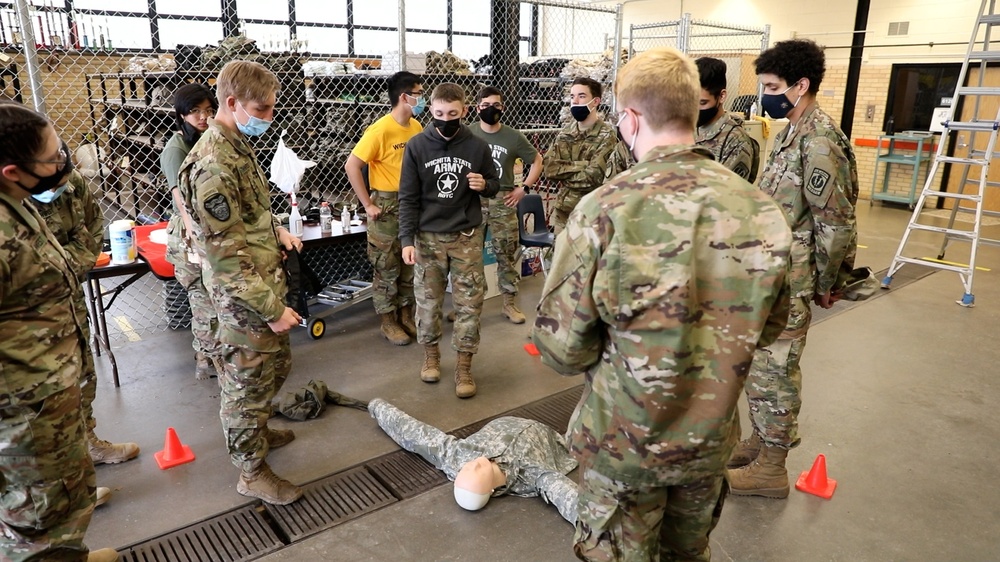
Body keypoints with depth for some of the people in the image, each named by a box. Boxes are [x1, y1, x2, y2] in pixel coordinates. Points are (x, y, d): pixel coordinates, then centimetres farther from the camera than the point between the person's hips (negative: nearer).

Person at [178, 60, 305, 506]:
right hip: (245, 299, -10)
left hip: (267, 283, 10)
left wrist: (275, 230, 6)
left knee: (276, 363, 25)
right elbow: (224, 256, -26)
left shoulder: (238, 146, 7)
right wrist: (272, 308, -23)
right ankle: (252, 471, 25)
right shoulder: (213, 165, -25)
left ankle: (257, 431, 47)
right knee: (248, 380, 7)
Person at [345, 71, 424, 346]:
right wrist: (368, 204, -16)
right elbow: (352, 166, -17)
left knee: (410, 264, 14)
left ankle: (405, 315, 28)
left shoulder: (416, 127, 4)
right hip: (387, 206, -6)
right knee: (387, 267, 5)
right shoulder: (381, 130, -17)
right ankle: (388, 322, 18)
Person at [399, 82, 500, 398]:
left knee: (469, 302, 2)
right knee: (428, 301, 9)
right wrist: (407, 240, -11)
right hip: (428, 237, 0)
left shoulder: (477, 147, -1)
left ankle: (464, 365, 15)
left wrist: (484, 185, -13)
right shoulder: (417, 146, -4)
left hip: (467, 236, 1)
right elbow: (408, 198, -3)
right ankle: (430, 353, 30)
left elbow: (494, 184, 11)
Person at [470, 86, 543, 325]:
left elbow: (537, 161, 10)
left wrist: (523, 188, 2)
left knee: (507, 255, 5)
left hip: (503, 202, 0)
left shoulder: (514, 137, 0)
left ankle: (510, 304, 17)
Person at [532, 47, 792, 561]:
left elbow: (561, 347, -19)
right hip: (711, 439, 4)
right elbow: (767, 327, 4)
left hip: (623, 440, -4)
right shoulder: (761, 209, -9)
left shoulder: (606, 209, -24)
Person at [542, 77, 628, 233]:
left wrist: (564, 172, -8)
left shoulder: (607, 135, -12)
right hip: (562, 210, 6)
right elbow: (549, 169, -5)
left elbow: (593, 176, -22)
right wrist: (582, 165, -15)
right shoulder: (565, 133, 6)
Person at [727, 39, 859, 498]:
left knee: (773, 369, 2)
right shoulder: (791, 133, 11)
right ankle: (761, 440, 35)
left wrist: (826, 285, -9)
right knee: (760, 364, 19)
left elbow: (835, 224, -18)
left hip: (787, 283, -9)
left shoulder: (820, 142, -19)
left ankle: (771, 469, 17)